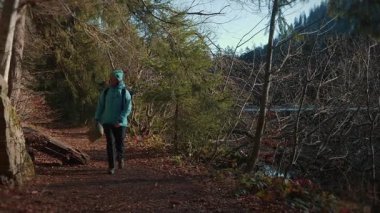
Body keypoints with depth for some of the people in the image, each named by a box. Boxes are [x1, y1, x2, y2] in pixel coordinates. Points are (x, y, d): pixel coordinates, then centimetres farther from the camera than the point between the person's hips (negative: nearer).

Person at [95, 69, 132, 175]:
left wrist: (120, 120, -19)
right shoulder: (106, 91, 5)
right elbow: (100, 106, 10)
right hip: (107, 122, 2)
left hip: (119, 123, -2)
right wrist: (97, 119, 5)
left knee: (119, 143, 4)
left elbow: (128, 108, -10)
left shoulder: (125, 92, -4)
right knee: (110, 143, -4)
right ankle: (111, 166, 5)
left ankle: (120, 157, 36)